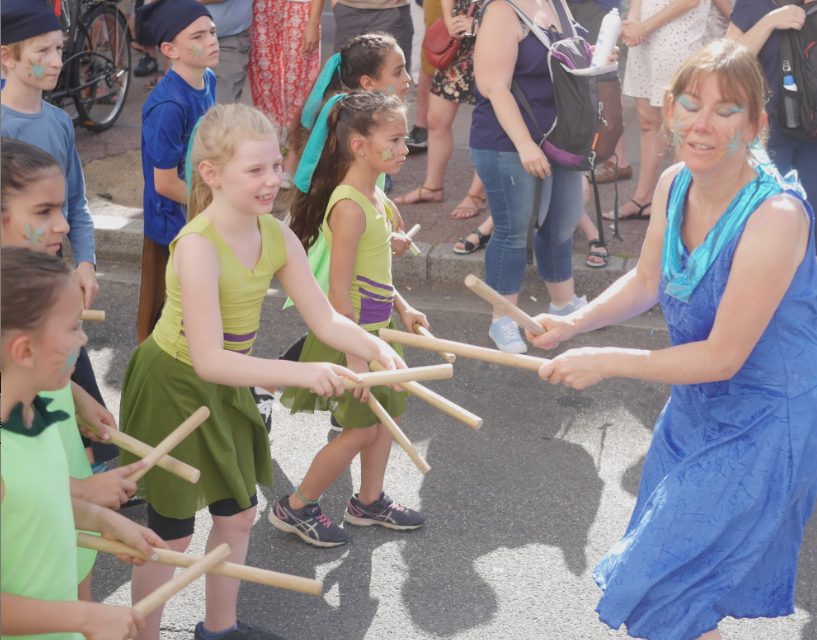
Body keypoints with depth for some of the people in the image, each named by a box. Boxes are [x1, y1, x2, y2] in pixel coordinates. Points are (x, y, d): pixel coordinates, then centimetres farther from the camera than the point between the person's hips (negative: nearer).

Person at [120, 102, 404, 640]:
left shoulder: (278, 237, -9)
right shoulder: (198, 245, -30)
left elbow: (326, 319, -5)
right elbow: (209, 359, -35)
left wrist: (376, 348, -25)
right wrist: (302, 373, -42)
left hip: (225, 387, 7)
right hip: (174, 388, -7)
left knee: (239, 514, 20)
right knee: (173, 533, 5)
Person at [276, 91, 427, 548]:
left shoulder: (375, 197, 5)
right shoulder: (349, 206, -25)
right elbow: (339, 291, -25)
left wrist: (401, 307, 10)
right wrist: (354, 355, -24)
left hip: (376, 329, 9)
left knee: (387, 415, 18)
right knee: (361, 428, 1)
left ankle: (369, 501, 37)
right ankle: (296, 508, 18)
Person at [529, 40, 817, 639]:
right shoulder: (674, 185, -7)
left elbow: (724, 357, -27)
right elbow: (646, 281, 10)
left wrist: (605, 362, -23)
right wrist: (575, 323, -5)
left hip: (762, 427, -8)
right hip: (695, 409, 8)